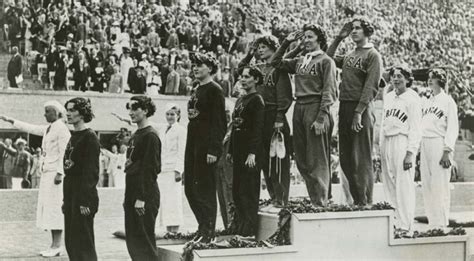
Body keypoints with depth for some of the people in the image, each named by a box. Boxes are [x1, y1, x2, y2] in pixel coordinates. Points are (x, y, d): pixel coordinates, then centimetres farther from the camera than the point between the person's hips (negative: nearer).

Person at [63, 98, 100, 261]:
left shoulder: (90, 137, -11)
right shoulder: (73, 137, 15)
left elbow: (91, 172, -17)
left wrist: (85, 201, -21)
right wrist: (65, 199, 17)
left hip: (83, 196, -9)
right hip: (71, 195, 9)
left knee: (83, 242, -5)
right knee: (70, 241, 12)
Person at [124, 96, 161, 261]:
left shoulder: (150, 136, -12)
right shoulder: (136, 135, 16)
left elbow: (150, 169, -17)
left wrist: (142, 198, -20)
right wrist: (128, 197, 17)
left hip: (146, 195, -9)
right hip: (133, 193, 9)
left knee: (145, 239, -5)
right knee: (132, 239, 11)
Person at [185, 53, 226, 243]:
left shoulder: (214, 90, -8)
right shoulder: (196, 90, 17)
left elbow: (219, 121, -14)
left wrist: (213, 149, -20)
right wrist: (189, 145, 16)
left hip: (206, 145, -9)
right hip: (192, 142, 9)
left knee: (205, 188, -4)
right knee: (190, 188, 10)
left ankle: (208, 233, 4)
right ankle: (203, 227, 21)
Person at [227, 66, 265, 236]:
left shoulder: (257, 100, -9)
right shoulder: (240, 100, 17)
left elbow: (258, 128, -16)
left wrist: (252, 152, -22)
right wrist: (230, 150, 18)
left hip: (250, 148, -9)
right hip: (238, 148, 9)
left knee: (249, 189, -5)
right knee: (237, 189, 10)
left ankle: (249, 230, -1)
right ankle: (237, 227, 18)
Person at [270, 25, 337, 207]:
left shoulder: (326, 61, -2)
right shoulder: (299, 61, 16)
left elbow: (329, 92, -8)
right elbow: (275, 62, 24)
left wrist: (321, 118, -16)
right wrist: (286, 43, 15)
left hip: (316, 107, -7)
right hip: (299, 108, 7)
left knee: (317, 161, -7)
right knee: (301, 160, 8)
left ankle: (321, 202, -4)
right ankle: (313, 199, 16)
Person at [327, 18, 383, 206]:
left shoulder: (373, 55, -2)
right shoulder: (349, 57, 18)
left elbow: (371, 86, -11)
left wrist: (359, 112, -18)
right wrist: (339, 38, 18)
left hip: (361, 109, -7)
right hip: (344, 107, 7)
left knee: (362, 160, -6)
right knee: (345, 158, 7)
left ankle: (365, 203, -3)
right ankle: (356, 200, 14)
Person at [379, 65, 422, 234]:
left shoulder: (412, 98, -4)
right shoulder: (388, 97, 16)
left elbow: (415, 128, -9)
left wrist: (410, 153, -15)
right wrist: (381, 149, 14)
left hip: (402, 142, -7)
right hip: (387, 143, 7)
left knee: (404, 185, -8)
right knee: (389, 186, 8)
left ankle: (406, 228, -6)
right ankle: (393, 224, 15)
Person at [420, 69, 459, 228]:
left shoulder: (448, 101, 1)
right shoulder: (425, 102, 20)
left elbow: (453, 128, -5)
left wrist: (447, 151, -14)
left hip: (439, 143, -6)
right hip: (424, 144, 6)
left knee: (440, 185, -10)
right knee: (426, 185, 5)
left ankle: (441, 225, -8)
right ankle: (431, 223, 10)